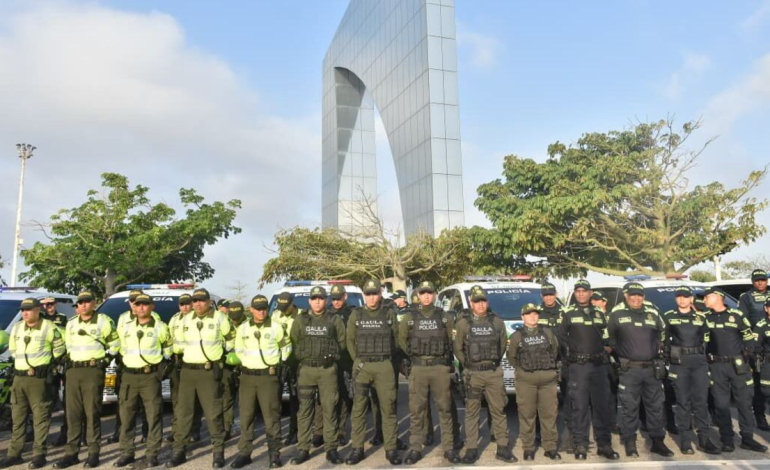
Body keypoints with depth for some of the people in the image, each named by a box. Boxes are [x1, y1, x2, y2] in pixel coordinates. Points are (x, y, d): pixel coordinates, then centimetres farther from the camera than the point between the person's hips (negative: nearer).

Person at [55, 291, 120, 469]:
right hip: (73, 371, 5)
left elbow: (115, 343, 3)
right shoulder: (71, 323, 13)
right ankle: (71, 453, 12)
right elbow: (68, 345, 24)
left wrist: (105, 360, -2)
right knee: (73, 412, 6)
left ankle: (94, 453, 4)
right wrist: (70, 361, 13)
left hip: (93, 371, -5)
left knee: (92, 412, -3)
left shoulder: (103, 321, -2)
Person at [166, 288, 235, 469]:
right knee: (183, 412, 7)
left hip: (209, 371, -4)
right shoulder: (186, 320, 10)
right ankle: (179, 451, 18)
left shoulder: (219, 318, -4)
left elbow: (231, 338, 9)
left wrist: (222, 353, 13)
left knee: (213, 413, -2)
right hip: (187, 371, 4)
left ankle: (218, 452, 8)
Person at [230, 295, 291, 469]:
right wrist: (247, 363, 10)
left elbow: (286, 347, 10)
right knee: (246, 415, 6)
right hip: (247, 376, 3)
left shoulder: (275, 327, -3)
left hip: (269, 376, -3)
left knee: (271, 415, 0)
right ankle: (245, 452, 16)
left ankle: (274, 452, 10)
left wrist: (279, 363, 9)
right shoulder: (243, 328, 4)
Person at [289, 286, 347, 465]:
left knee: (329, 409, 2)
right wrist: (302, 357, 5)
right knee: (304, 410, 2)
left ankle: (331, 449, 9)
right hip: (306, 369, 1)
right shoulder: (300, 320, 7)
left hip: (328, 369, -1)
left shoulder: (334, 320, 4)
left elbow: (342, 341, 6)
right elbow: (293, 342, 9)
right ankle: (303, 449, 9)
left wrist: (330, 355, 3)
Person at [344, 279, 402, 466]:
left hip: (384, 366, 0)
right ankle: (357, 449, 11)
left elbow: (397, 339, 8)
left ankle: (391, 449, 9)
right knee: (358, 409, 2)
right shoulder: (356, 314, 4)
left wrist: (387, 358, 6)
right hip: (362, 366, 1)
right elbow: (350, 340, 8)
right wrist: (358, 361, 6)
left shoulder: (389, 314, 3)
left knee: (388, 407, 0)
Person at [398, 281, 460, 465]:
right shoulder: (410, 318, 5)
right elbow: (401, 338, 15)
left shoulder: (445, 317, 4)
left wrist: (446, 356, 9)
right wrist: (412, 354, 10)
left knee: (444, 409, 5)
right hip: (418, 369, 0)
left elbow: (454, 339, 12)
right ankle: (416, 449, 11)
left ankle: (449, 448, 14)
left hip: (441, 368, 0)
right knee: (416, 410, 2)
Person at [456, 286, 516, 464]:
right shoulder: (463, 323, -2)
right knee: (472, 412, 4)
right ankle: (472, 449, 11)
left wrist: (494, 362, 9)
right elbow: (458, 348, 5)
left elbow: (503, 344, 12)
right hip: (472, 374, -1)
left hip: (494, 372, 1)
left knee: (498, 410, 4)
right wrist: (468, 364, 5)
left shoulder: (497, 322, 4)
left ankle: (502, 448, 13)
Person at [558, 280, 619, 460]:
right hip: (578, 366, -3)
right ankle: (580, 445, 6)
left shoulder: (599, 314, 14)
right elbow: (561, 338, 2)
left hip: (599, 365, 3)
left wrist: (605, 356, 9)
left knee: (602, 405, 4)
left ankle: (604, 444, 12)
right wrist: (569, 357, -3)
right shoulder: (568, 314, 3)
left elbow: (606, 337, 18)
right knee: (580, 406, -1)